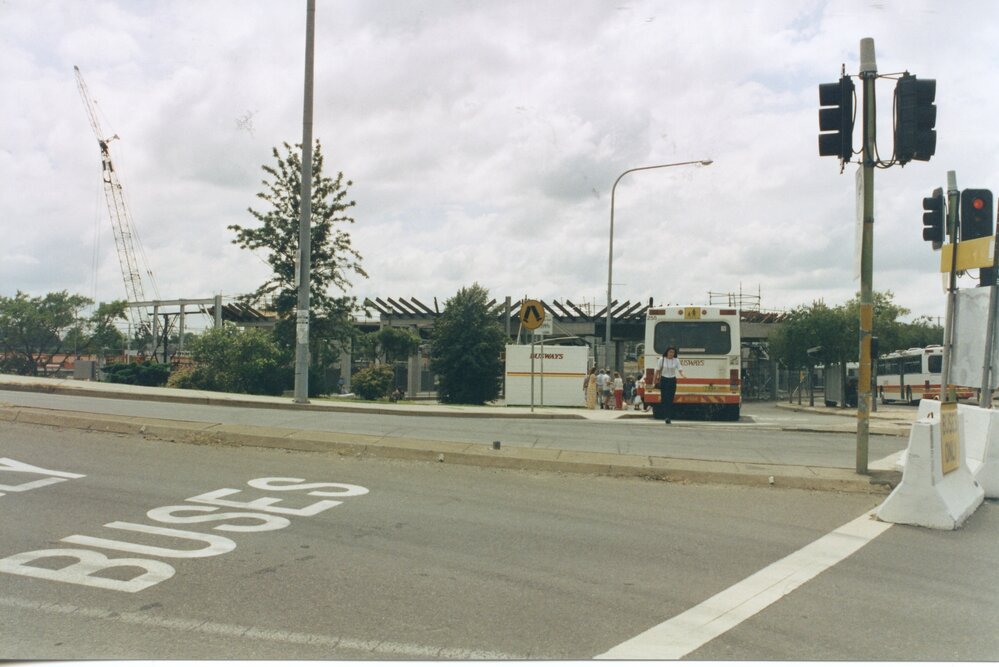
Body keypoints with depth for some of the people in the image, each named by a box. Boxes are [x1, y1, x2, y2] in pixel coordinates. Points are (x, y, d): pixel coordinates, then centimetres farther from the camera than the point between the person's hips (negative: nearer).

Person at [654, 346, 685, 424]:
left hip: (672, 381, 1)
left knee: (670, 399, 1)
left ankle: (669, 418, 4)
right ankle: (667, 417, -10)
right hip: (664, 380, -1)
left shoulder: (676, 360, 0)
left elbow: (679, 370, -9)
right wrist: (656, 379, -1)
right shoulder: (662, 359, -3)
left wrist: (683, 375, -28)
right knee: (665, 399, -9)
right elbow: (658, 370, 1)